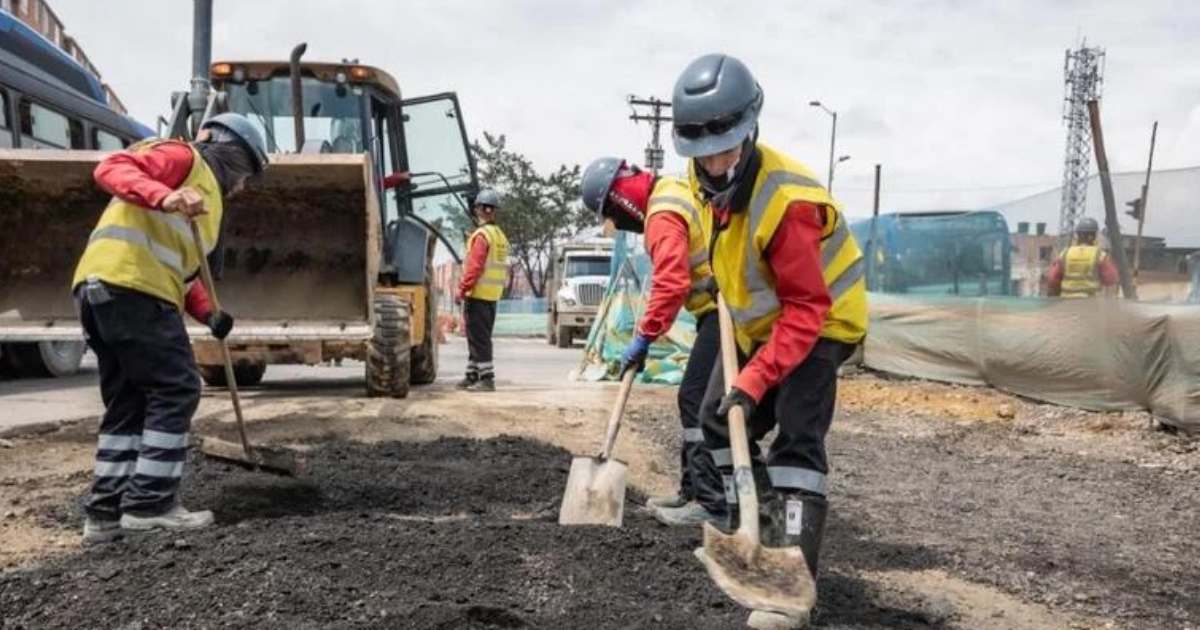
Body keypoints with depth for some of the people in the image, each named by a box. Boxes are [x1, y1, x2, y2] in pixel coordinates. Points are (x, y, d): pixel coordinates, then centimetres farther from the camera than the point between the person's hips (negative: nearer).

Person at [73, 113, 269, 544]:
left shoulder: (208, 197, 31)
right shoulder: (184, 158, 5)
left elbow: (178, 267, 25)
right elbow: (111, 169, -11)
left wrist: (208, 315, 10)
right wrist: (163, 197, -28)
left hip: (100, 289, 10)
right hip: (129, 284, -10)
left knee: (127, 402, 11)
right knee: (175, 390, -6)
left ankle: (105, 512, 13)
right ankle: (150, 503, -5)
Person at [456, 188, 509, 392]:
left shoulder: (482, 235, -13)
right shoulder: (501, 235, 14)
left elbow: (474, 266, -20)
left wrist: (462, 289, -14)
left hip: (478, 293, -9)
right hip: (493, 295, 9)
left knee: (479, 337, -5)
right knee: (479, 337, 16)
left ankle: (487, 378, -6)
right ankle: (472, 375, 24)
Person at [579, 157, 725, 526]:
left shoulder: (663, 216, -17)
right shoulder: (675, 190, 15)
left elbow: (671, 284, -27)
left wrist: (644, 338, -22)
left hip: (723, 311, -10)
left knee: (697, 400, -10)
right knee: (698, 400, 13)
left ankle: (711, 501, -8)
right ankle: (694, 490, 20)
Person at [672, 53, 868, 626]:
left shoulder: (785, 201, -35)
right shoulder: (710, 178, -9)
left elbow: (807, 310, -33)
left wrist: (756, 379, -37)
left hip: (819, 323, -9)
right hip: (761, 321, 9)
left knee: (796, 438, -21)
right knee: (719, 419, 14)